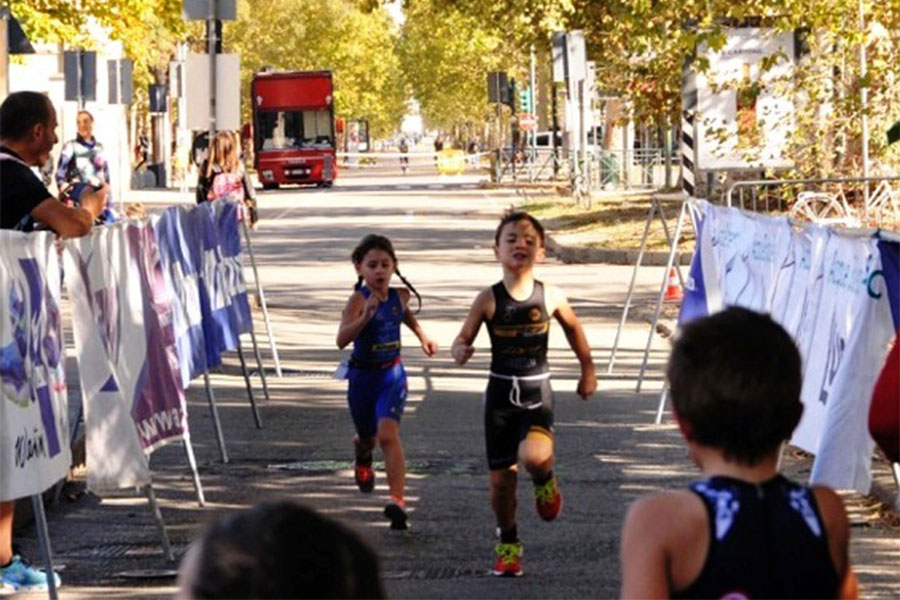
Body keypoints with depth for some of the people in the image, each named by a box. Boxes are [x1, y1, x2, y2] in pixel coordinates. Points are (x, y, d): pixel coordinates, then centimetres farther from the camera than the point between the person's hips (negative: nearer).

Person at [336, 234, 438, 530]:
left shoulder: (400, 296, -3)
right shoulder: (358, 300, -19)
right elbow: (342, 340, -34)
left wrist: (422, 336, 20)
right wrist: (366, 315, -45)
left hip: (392, 375, 1)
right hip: (362, 376, -1)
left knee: (388, 434, -20)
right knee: (368, 438, 18)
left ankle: (397, 500, -26)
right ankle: (362, 454, 58)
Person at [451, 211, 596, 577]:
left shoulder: (550, 296, -4)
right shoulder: (489, 299, -6)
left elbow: (573, 328, 15)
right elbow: (463, 339, -1)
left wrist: (588, 370, 20)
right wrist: (460, 352, -25)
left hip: (537, 392, -1)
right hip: (501, 393, 1)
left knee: (534, 456, -29)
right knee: (501, 479, 5)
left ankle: (545, 481, 8)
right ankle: (508, 545, 27)